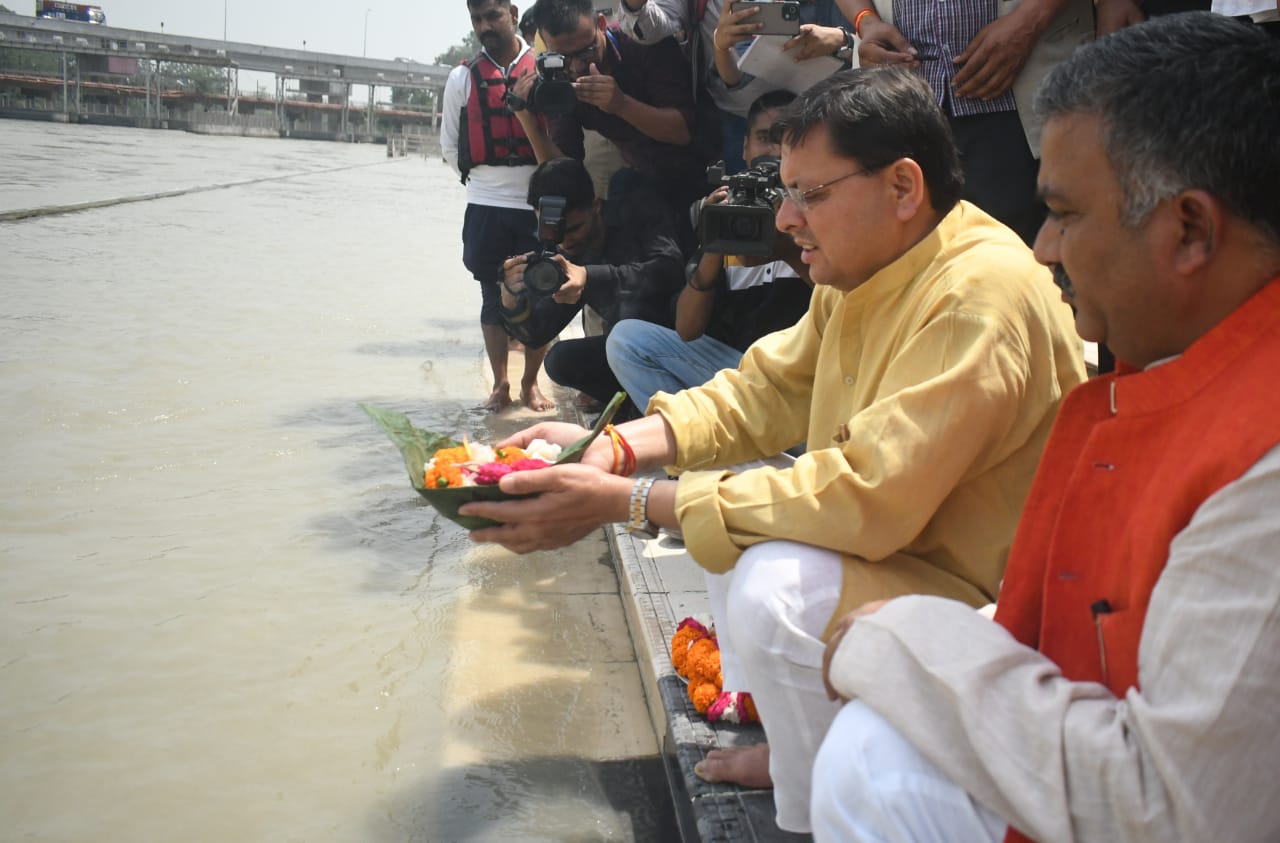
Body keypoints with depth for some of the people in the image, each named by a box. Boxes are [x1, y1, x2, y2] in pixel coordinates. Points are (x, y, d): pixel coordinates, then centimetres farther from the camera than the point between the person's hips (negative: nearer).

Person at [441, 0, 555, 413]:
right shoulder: (463, 77, 6)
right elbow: (450, 146, 12)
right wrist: (480, 176, 4)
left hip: (540, 204, -1)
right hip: (485, 206, 1)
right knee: (493, 297, 7)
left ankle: (530, 383, 19)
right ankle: (500, 385, 16)